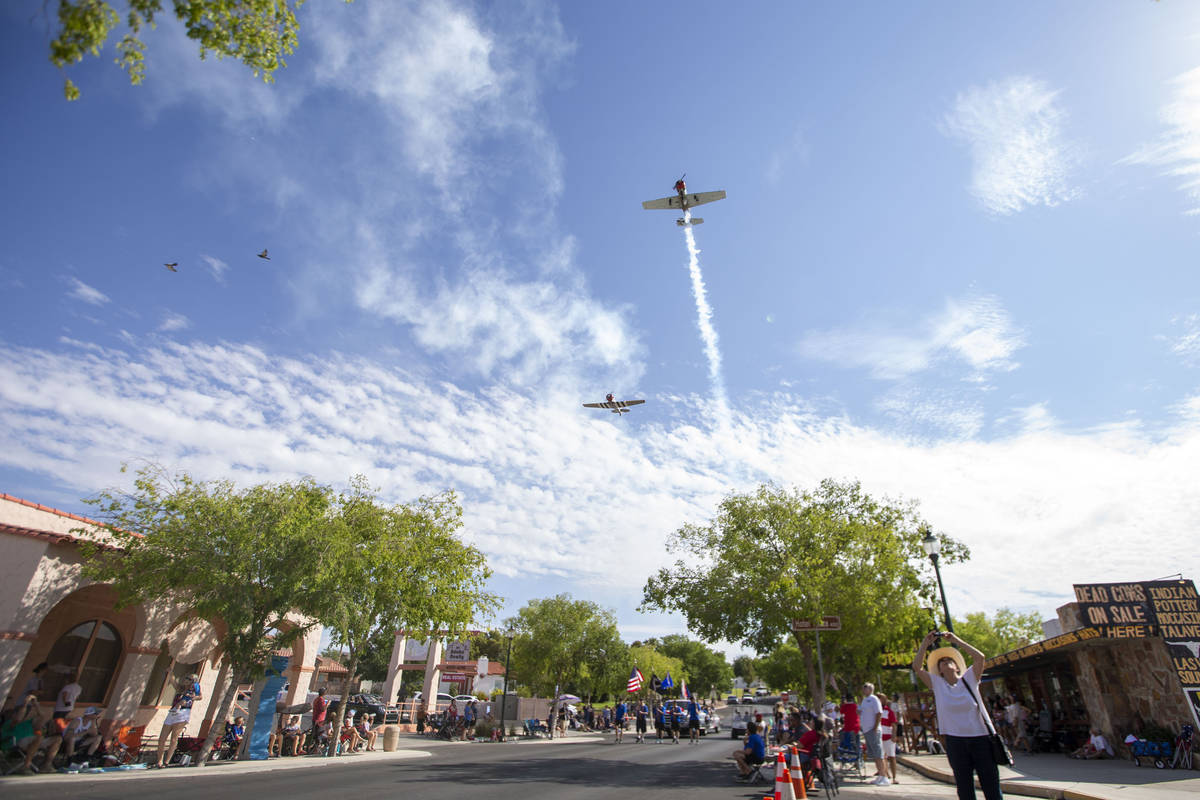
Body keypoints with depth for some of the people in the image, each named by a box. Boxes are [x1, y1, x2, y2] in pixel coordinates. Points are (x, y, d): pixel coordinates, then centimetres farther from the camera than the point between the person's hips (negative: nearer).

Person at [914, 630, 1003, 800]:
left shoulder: (968, 679, 4)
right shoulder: (937, 684, 5)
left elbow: (980, 657, -8)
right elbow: (917, 667, -5)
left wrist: (956, 640, -3)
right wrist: (925, 643, -2)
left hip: (980, 737, 0)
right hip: (955, 741, 1)